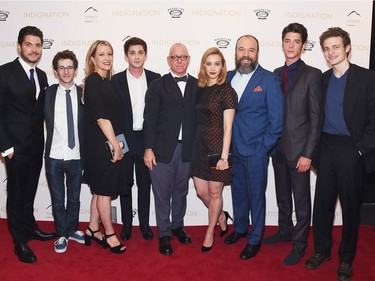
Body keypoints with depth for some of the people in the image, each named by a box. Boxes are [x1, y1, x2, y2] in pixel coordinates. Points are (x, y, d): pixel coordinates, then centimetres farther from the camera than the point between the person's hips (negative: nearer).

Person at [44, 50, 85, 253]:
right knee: (58, 199, 11)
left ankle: (72, 230, 36)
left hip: (75, 156, 0)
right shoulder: (48, 93, -1)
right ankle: (62, 234, 27)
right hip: (54, 156, 0)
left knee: (74, 198, 16)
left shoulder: (83, 94, -3)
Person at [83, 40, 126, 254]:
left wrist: (117, 144, 9)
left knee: (101, 189, 15)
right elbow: (101, 117, -19)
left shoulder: (106, 82, 12)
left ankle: (93, 230, 28)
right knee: (105, 190, 2)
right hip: (101, 145, -9)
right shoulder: (93, 81, -13)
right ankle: (110, 235, 15)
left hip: (110, 144, 9)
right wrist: (116, 145, -17)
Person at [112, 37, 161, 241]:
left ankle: (144, 223, 24)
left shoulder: (155, 79, 2)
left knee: (145, 183, 10)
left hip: (147, 138, 1)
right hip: (124, 139, 0)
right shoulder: (116, 80, -1)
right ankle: (126, 223, 24)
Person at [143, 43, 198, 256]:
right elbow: (150, 119, -5)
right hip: (163, 148, -2)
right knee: (162, 194, 5)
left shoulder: (197, 86, 6)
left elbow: (199, 116, 5)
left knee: (181, 190, 17)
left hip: (187, 149, 3)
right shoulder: (158, 86, -1)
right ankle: (164, 234, 21)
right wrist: (148, 149, -10)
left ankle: (178, 226, 37)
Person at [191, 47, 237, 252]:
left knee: (215, 193, 8)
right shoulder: (199, 90, 7)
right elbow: (197, 120, 8)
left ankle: (210, 232, 27)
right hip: (199, 147, 6)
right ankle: (221, 217, 40)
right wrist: (192, 146, 4)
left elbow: (227, 128, -11)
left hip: (217, 148, -5)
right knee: (201, 192, 11)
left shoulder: (227, 92, -8)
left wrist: (224, 156, -14)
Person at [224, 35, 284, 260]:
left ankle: (255, 239, 26)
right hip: (234, 149, 5)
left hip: (256, 151, -4)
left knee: (256, 196, 8)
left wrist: (264, 148, -11)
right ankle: (240, 228, 40)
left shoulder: (269, 80, -9)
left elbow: (277, 119, -10)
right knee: (238, 192, 19)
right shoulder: (229, 78, 4)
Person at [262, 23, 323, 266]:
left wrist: (308, 153, -14)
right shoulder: (276, 74, 10)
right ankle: (285, 230, 38)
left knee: (301, 200, 6)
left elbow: (316, 117, -10)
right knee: (282, 195, 19)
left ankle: (300, 244, 22)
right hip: (278, 146, 6)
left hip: (298, 149, -5)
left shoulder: (312, 75, -7)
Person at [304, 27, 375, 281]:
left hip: (351, 150, -4)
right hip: (326, 148, 4)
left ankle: (346, 258, 23)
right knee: (322, 202, 9)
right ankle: (322, 250, 26)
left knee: (350, 205, 7)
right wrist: (315, 147, 3)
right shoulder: (323, 79, 9)